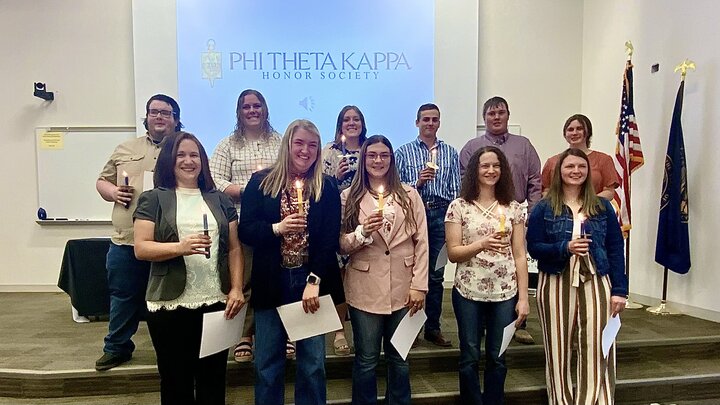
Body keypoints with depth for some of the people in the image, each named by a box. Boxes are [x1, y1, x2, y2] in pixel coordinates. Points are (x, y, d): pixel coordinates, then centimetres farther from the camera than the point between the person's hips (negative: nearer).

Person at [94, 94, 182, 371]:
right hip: (126, 239, 3)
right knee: (123, 296, 12)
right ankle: (117, 348, 30)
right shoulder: (126, 149, 15)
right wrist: (112, 192, -2)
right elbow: (102, 181, 19)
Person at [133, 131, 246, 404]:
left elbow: (234, 248, 9)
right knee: (176, 382, 10)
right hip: (170, 307, -2)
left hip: (216, 304, 2)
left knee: (213, 382, 11)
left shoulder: (220, 200, 11)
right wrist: (180, 248, -20)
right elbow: (141, 249, -4)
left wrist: (236, 288, -2)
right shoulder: (154, 199, 3)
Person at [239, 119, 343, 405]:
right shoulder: (261, 182, 3)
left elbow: (331, 238, -5)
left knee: (312, 362, 9)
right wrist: (276, 228, -18)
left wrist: (314, 281, -13)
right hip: (271, 282, 0)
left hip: (312, 281, 0)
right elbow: (245, 230, -1)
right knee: (267, 363, 9)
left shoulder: (327, 187, 2)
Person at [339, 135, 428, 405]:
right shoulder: (349, 197, 1)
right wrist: (362, 232, -21)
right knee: (366, 360, 10)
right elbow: (341, 246, -2)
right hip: (365, 290, -1)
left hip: (403, 289, 1)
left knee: (399, 358, 16)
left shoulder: (409, 195, 2)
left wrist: (419, 285, -5)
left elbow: (422, 242, 0)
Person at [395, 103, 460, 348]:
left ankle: (433, 328, 18)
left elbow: (456, 190, 7)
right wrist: (417, 183, -14)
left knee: (436, 274, 7)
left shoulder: (450, 153, 12)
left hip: (441, 214, 2)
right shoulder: (403, 152, 6)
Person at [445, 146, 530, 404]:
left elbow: (520, 256, 4)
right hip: (468, 293, -1)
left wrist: (523, 298, 0)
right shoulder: (459, 206, -2)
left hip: (505, 294, 2)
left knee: (497, 358, 11)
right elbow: (452, 253, -5)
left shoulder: (514, 208, 4)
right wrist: (482, 244, -21)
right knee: (470, 358, 8)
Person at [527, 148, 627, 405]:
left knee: (597, 353, -3)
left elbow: (616, 249, 7)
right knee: (559, 352, 5)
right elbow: (534, 248, -2)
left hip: (596, 283, 2)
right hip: (556, 285, -1)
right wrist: (565, 248, -19)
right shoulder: (544, 208, 2)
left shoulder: (602, 207, 9)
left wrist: (619, 290, 2)